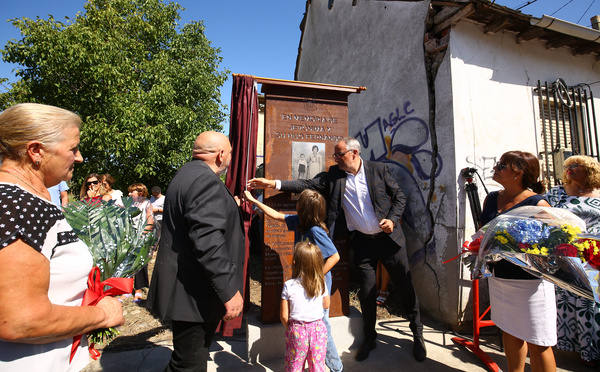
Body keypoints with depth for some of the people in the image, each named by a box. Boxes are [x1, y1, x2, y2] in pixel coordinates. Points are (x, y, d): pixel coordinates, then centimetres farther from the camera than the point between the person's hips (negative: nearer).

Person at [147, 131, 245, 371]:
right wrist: (229, 290, -23)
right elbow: (207, 240, -28)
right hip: (195, 294, -10)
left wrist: (230, 206, 39)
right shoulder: (206, 180, -21)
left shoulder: (187, 174, 13)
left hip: (187, 289, 10)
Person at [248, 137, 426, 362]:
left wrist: (392, 219, -14)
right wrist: (274, 184, -17)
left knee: (405, 286, 11)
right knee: (366, 292, 9)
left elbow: (400, 196, 2)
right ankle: (369, 338, 34)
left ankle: (418, 335, 36)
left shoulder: (379, 169, -5)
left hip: (388, 237, -1)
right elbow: (309, 185, -8)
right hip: (361, 242, 1)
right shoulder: (334, 175, -1)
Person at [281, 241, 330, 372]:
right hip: (318, 329, 2)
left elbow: (284, 315, -9)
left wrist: (288, 328, 9)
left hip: (297, 330, -2)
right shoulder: (321, 283, -9)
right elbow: (326, 305, 8)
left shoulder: (289, 286, -15)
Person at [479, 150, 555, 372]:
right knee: (509, 333, 20)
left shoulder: (537, 204, -13)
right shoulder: (491, 199, 6)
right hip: (498, 278, 6)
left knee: (537, 344, 6)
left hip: (530, 282, -6)